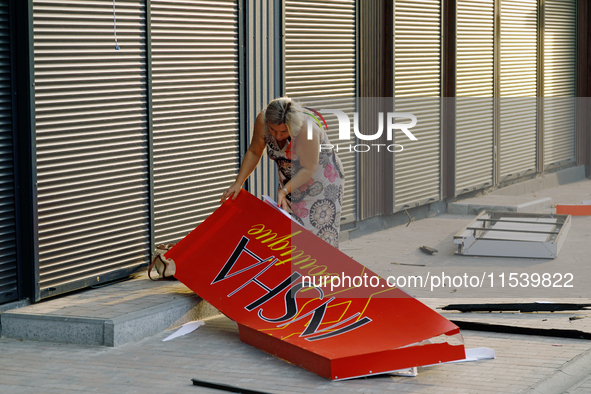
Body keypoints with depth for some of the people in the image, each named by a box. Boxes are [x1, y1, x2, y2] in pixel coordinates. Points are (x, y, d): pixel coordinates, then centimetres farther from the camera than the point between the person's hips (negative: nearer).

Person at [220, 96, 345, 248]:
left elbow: (308, 169, -26)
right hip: (291, 183, 5)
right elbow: (254, 152, -3)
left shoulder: (306, 129, -35)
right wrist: (238, 183, -6)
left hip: (324, 183, -5)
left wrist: (284, 191, -32)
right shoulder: (262, 121, -19)